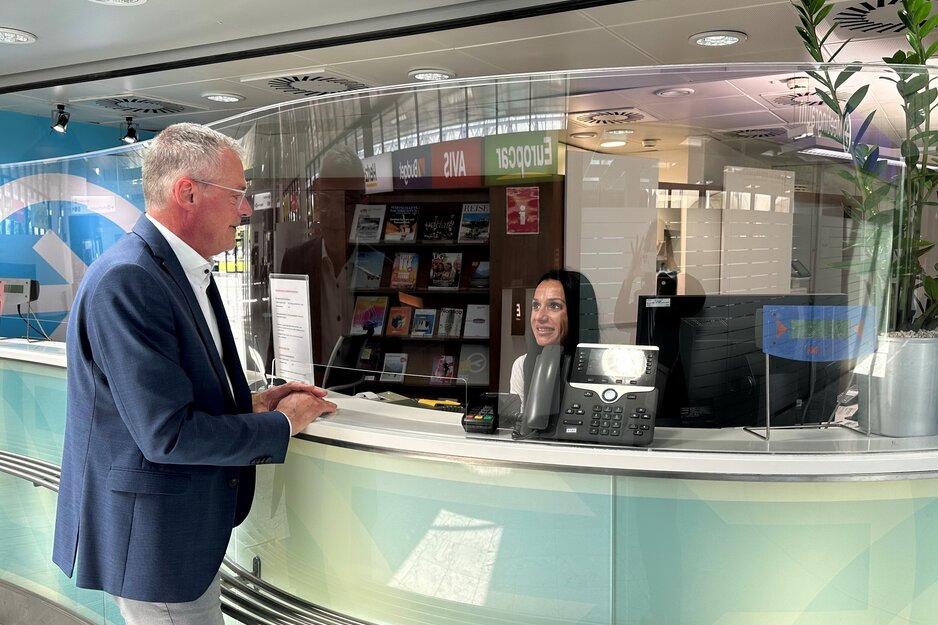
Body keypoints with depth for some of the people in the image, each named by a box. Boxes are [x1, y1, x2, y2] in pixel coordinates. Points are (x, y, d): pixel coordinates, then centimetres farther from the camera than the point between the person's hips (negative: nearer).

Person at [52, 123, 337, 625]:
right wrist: (282, 424, -15)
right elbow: (168, 433, -27)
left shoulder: (187, 272, 6)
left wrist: (254, 402, 0)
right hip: (149, 539, -9)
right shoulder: (126, 281, -24)